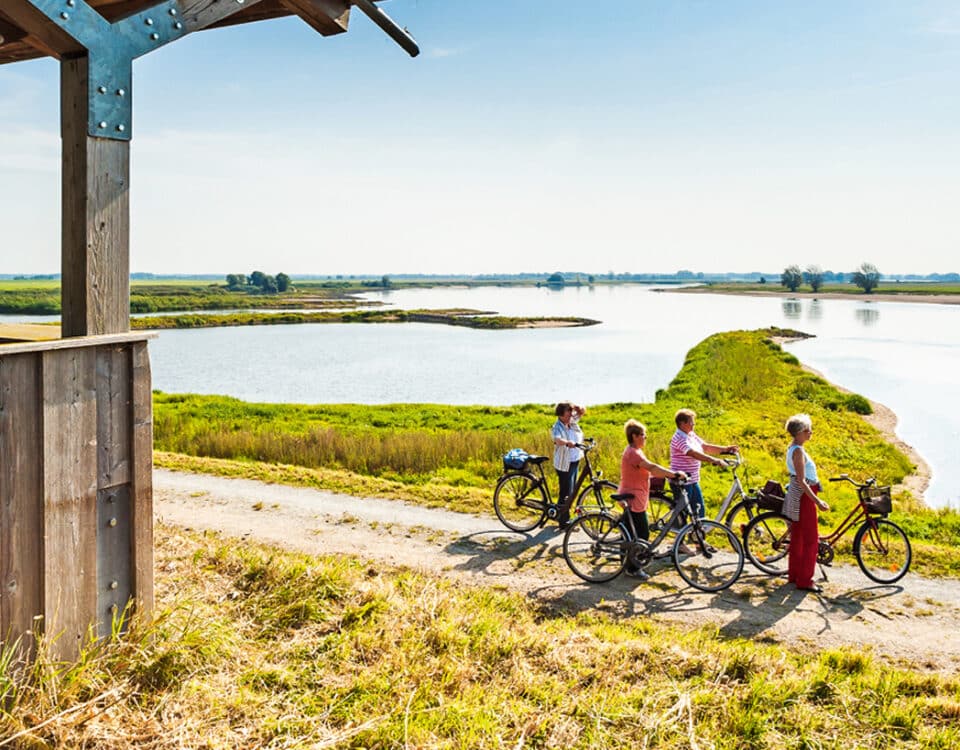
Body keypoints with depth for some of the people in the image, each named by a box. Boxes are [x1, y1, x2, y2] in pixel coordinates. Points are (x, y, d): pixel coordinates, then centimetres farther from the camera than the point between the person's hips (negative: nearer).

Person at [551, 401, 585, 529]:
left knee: (571, 491, 19)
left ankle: (560, 515, 36)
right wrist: (567, 443, -60)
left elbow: (583, 411, 11)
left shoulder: (572, 421, 2)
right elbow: (557, 439, -41)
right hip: (564, 464, -8)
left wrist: (576, 407, -9)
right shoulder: (558, 427, -20)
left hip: (575, 461, 8)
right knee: (566, 492, -2)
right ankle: (564, 522, 10)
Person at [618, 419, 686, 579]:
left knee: (632, 533, 17)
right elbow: (652, 467, -33)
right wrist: (674, 474, -32)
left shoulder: (634, 451, 14)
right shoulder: (633, 453, -21)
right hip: (633, 499, -11)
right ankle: (633, 568, 1)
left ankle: (629, 565, 27)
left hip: (632, 499, 11)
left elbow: (649, 470, 15)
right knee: (642, 534, -6)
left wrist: (669, 474, 5)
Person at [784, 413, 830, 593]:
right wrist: (817, 501, -25)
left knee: (797, 537, 16)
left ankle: (794, 574, 24)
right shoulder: (798, 451, -19)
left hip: (797, 496, 10)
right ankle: (805, 580, 0)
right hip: (803, 497, -10)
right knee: (811, 539, -4)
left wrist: (814, 497, 26)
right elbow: (802, 481, -23)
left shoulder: (793, 448, 11)